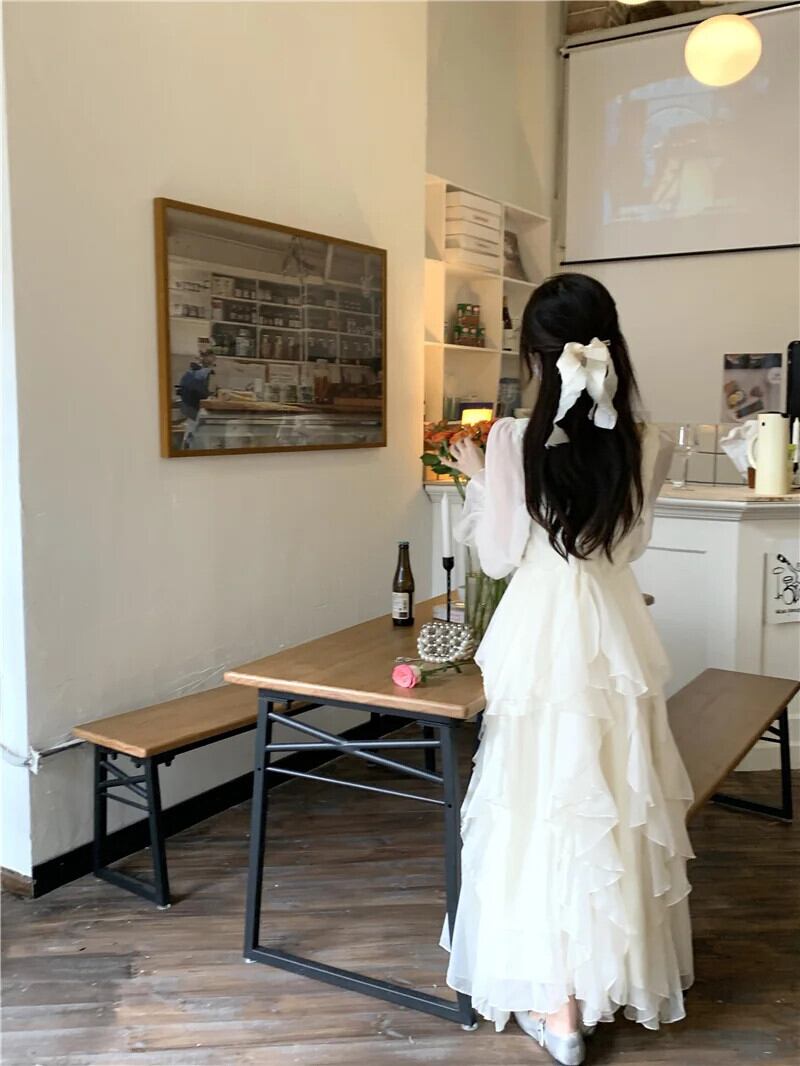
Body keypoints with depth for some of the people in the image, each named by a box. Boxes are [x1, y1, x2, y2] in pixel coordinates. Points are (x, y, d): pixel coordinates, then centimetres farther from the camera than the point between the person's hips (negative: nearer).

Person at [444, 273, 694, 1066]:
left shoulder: (514, 440, -13)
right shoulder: (645, 448, -4)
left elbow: (500, 557, -6)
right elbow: (628, 545, 9)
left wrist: (478, 480, 8)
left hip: (544, 636, -3)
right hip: (615, 634, 4)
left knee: (546, 810, 8)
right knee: (617, 808, 18)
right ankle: (619, 976, 37)